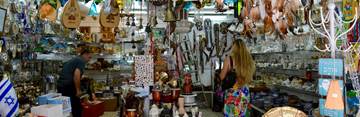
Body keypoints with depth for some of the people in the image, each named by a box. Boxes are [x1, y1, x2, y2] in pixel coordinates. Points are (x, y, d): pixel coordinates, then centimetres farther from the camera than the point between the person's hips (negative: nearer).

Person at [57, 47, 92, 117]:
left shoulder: (73, 60, 24)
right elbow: (76, 74, -20)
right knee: (77, 108, 3)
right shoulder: (81, 61, -4)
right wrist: (78, 90, -13)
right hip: (68, 86, -9)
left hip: (60, 85, 9)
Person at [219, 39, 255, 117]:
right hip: (245, 91, 4)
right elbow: (250, 79, 8)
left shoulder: (229, 59, -12)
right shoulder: (249, 59, -1)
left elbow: (222, 77, -4)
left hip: (232, 92, -4)